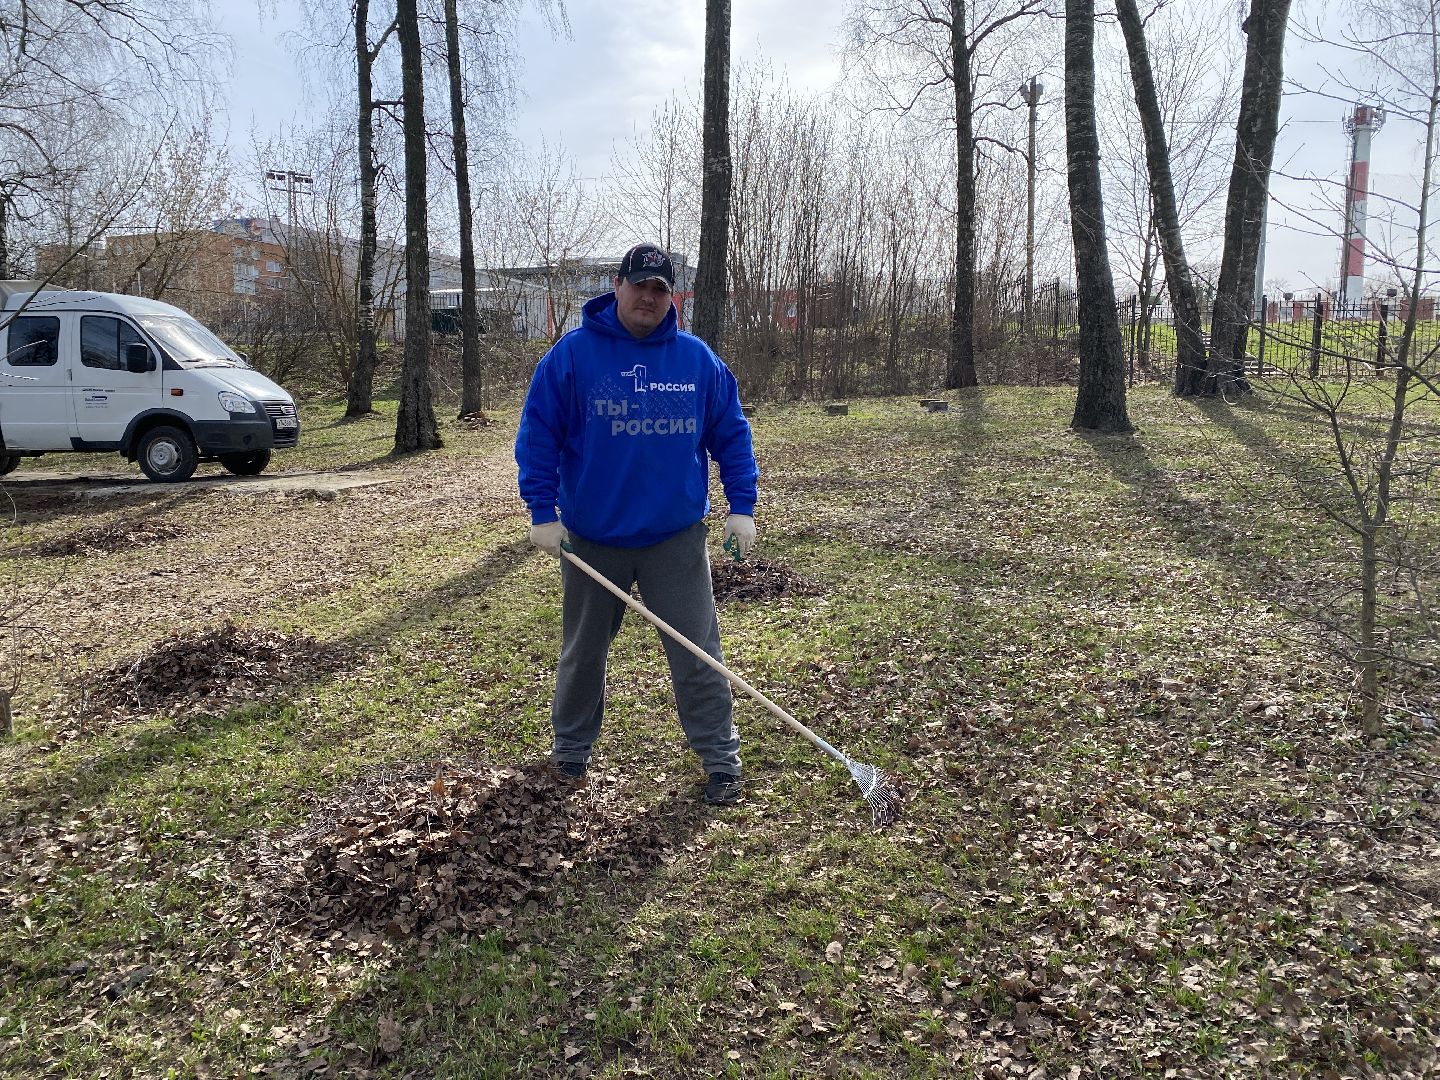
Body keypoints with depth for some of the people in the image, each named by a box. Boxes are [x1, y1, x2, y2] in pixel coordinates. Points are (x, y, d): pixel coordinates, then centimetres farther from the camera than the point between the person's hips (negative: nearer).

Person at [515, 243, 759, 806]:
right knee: (583, 651, 16)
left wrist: (742, 507, 0)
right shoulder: (572, 354, -5)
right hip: (591, 537, 0)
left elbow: (732, 435, 7)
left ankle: (721, 759, 15)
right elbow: (537, 434, -4)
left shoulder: (698, 360, 1)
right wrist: (543, 511, -10)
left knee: (698, 653, 2)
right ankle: (571, 750, 35)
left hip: (676, 539, 0)